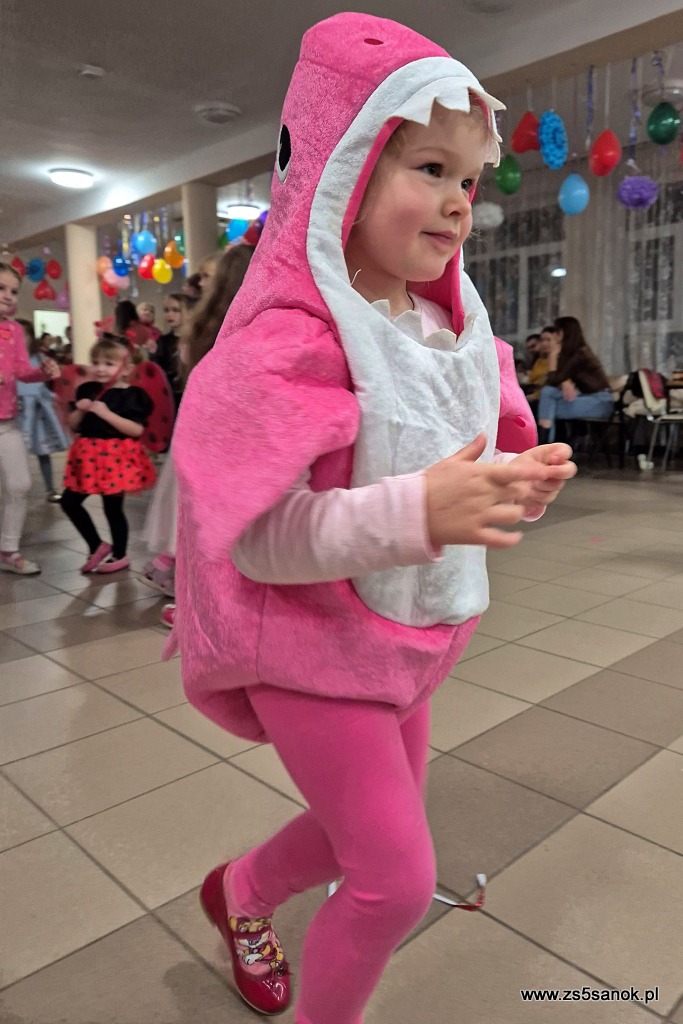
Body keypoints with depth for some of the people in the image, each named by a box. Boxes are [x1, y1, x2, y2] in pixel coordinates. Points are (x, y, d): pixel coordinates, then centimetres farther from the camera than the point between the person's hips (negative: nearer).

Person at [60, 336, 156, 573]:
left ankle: (119, 556, 19)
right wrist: (80, 411, -9)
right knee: (69, 502, 9)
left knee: (112, 508, 0)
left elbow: (137, 430, -19)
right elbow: (73, 426, 12)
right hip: (88, 456, 7)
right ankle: (97, 545, 23)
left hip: (116, 457, -7)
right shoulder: (87, 390, 8)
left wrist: (106, 413, -23)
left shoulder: (131, 395, -10)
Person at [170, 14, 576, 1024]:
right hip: (315, 645, -8)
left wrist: (518, 481, -11)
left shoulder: (450, 326, 3)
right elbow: (256, 534, -28)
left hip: (407, 636, 8)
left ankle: (241, 889, 55)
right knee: (399, 879, 0)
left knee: (372, 830, 25)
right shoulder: (291, 341, -23)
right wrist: (417, 513, -40)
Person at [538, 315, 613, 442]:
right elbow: (561, 379, 3)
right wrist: (566, 383, -20)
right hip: (585, 397, 8)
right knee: (547, 391, -10)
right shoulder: (568, 353, 10)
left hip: (600, 402, -8)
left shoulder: (579, 354, -17)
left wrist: (553, 354, -9)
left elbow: (554, 380, -15)